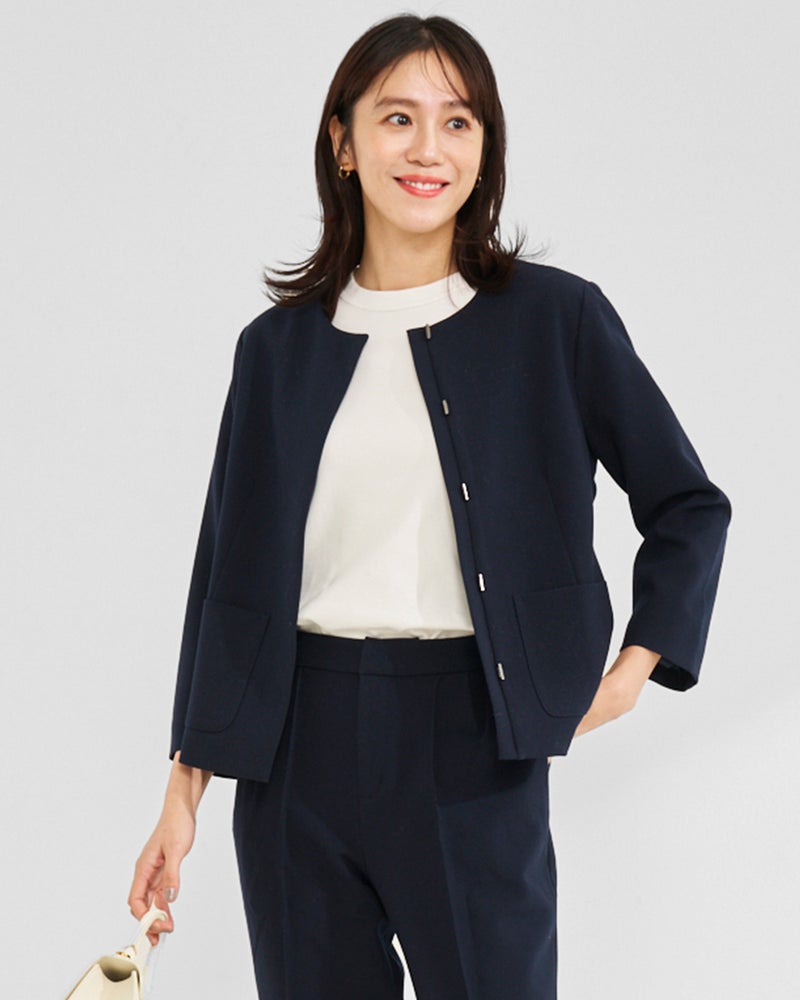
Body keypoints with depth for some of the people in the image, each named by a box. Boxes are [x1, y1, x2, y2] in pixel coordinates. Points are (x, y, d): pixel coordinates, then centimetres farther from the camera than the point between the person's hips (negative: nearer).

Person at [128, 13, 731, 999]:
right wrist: (183, 790, 7)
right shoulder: (279, 346, 6)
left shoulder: (555, 319, 0)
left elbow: (689, 507, 9)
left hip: (470, 743, -2)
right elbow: (228, 570, 9)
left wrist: (636, 664, -2)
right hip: (297, 744, 2)